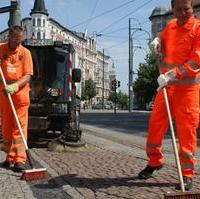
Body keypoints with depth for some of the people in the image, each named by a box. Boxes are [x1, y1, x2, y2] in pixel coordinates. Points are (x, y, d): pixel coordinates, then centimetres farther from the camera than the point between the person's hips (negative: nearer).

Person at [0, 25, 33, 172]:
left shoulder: (25, 52, 0)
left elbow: (28, 76, -6)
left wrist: (15, 86, -21)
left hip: (20, 92, -2)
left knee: (20, 126, -6)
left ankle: (20, 160, -7)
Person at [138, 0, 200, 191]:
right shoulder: (170, 25, 12)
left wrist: (173, 75, -27)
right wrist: (157, 41, 8)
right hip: (165, 85, 6)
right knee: (155, 124, 8)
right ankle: (154, 161, 28)